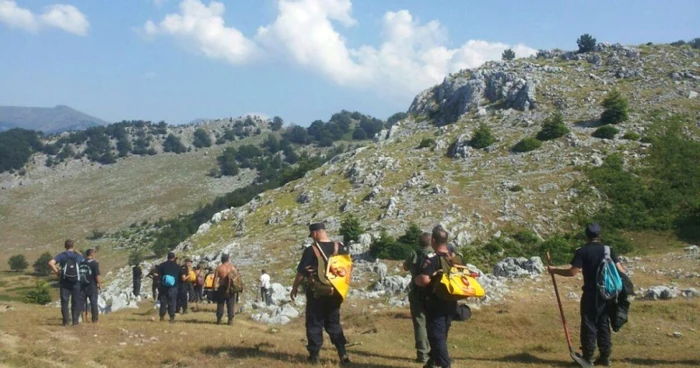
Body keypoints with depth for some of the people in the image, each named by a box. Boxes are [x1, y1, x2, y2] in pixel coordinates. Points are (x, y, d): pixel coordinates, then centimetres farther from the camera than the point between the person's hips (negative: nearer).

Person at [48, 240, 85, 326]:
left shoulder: (62, 255, 0)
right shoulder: (78, 256, 6)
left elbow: (51, 263, -13)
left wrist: (57, 272, -5)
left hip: (65, 281, -1)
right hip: (76, 282, 1)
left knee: (64, 301, 6)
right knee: (76, 301, 8)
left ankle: (66, 321, 4)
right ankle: (75, 320, 7)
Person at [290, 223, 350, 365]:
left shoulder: (311, 250, -13)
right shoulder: (340, 248, 1)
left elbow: (301, 272, -9)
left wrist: (294, 288, 4)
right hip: (334, 292, 4)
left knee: (314, 324, 6)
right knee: (334, 323, 13)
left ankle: (314, 355, 8)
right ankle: (343, 354, 5)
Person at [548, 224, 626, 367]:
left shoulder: (582, 251, -7)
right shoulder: (608, 250, 3)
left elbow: (573, 272, -14)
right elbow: (620, 269, -2)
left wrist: (554, 270, -3)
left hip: (591, 293, -4)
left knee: (589, 324, 2)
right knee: (603, 324, 12)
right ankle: (605, 356, 12)